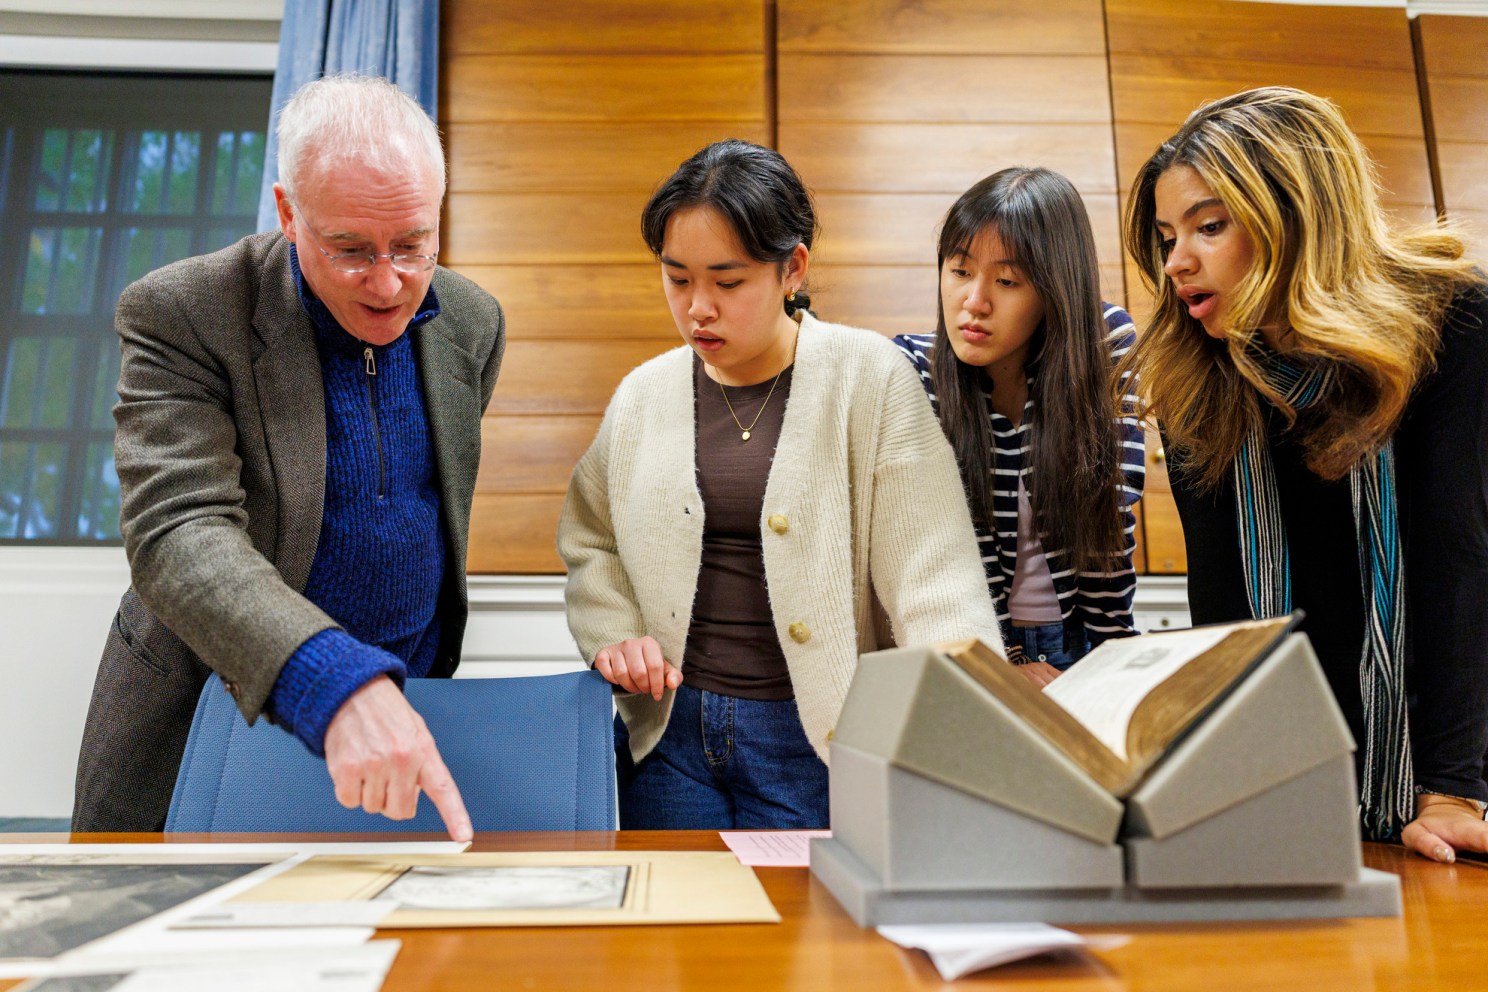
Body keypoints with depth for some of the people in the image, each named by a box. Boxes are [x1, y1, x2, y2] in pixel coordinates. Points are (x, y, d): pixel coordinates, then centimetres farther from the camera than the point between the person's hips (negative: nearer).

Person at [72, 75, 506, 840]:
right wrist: (338, 682, -44)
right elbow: (177, 533, -29)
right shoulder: (182, 315, -17)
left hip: (405, 698, 3)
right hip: (208, 706, -2)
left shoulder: (471, 322, -4)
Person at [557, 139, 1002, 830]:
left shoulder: (869, 380, -8)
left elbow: (932, 576, -11)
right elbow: (589, 543, 17)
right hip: (671, 733, 3)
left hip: (819, 745, -3)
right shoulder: (644, 395, 3)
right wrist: (612, 633, 0)